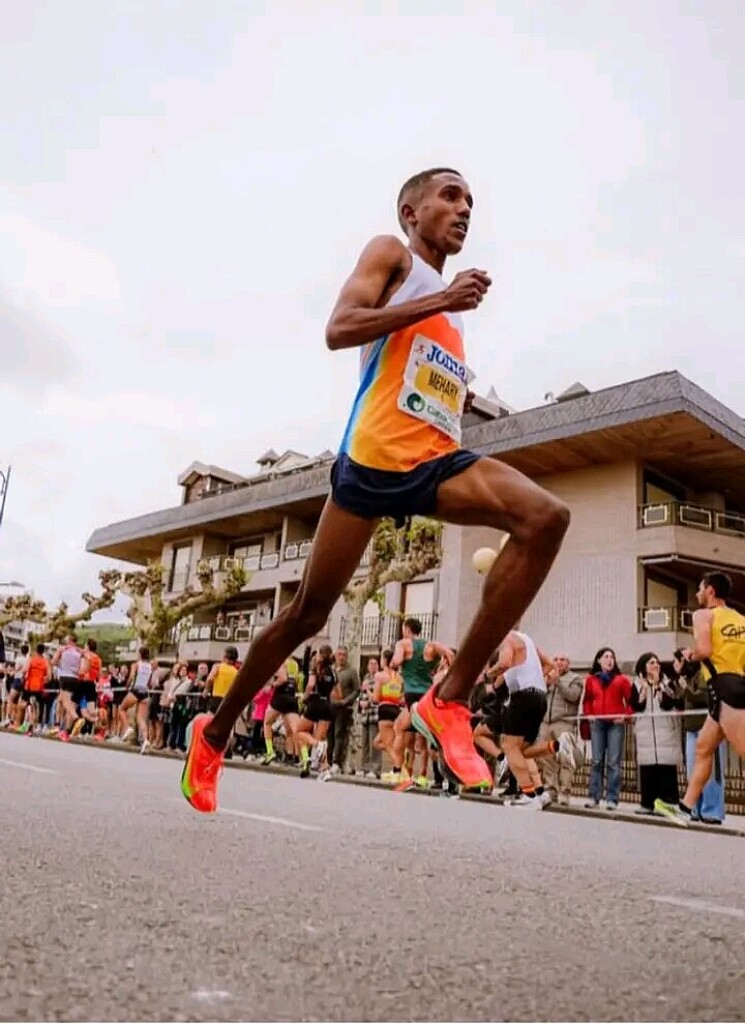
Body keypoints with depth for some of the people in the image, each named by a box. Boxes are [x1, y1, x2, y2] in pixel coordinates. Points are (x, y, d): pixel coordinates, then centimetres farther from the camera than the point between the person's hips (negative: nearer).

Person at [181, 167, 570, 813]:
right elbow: (338, 330, -10)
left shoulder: (449, 305, 29)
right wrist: (441, 302, -14)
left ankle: (452, 698, -19)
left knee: (547, 518, -21)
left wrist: (462, 395, 16)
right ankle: (215, 733, 24)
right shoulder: (391, 253, 8)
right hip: (375, 456, -6)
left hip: (439, 459, 6)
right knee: (309, 613, 1)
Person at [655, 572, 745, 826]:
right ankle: (685, 808, 20)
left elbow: (703, 650, -17)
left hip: (725, 687, -9)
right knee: (702, 748, 16)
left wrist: (690, 654, 3)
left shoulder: (704, 614, -2)